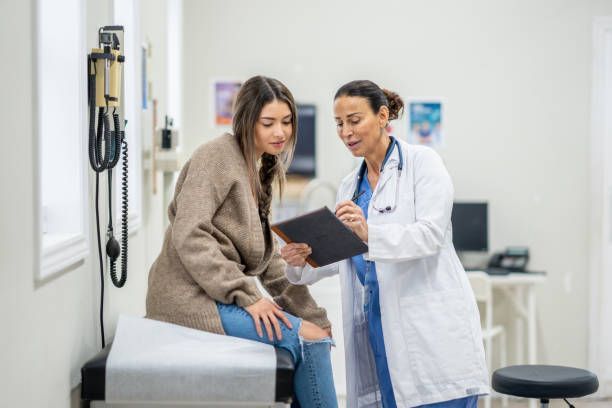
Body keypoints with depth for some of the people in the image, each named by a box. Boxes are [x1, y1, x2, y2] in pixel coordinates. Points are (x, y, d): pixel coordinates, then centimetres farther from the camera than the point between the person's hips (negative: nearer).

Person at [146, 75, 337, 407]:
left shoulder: (257, 172, 18)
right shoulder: (218, 155, -9)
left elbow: (267, 258, 16)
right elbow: (189, 235, -19)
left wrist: (311, 314, 8)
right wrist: (247, 296, -20)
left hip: (221, 296, 9)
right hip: (192, 297, -9)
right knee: (307, 337, -15)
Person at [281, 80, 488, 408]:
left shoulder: (422, 162, -2)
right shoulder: (349, 186, 17)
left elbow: (431, 234, -15)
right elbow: (338, 254, 14)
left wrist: (370, 234, -31)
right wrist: (302, 262, -7)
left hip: (431, 327, -6)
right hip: (378, 328, 6)